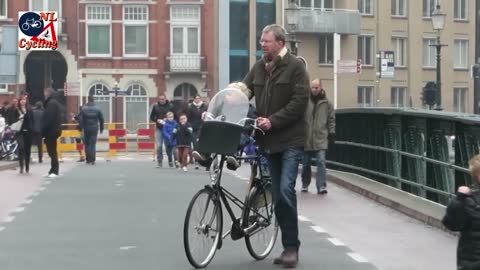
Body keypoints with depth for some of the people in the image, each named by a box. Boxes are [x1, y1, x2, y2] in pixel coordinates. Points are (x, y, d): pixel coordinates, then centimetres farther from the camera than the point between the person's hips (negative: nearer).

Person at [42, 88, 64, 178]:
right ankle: (53, 170, 17)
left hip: (51, 131, -10)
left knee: (52, 151, -8)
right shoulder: (56, 103, 18)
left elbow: (48, 119, -22)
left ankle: (54, 171, -7)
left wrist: (44, 131, -18)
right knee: (52, 151, 13)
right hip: (55, 130, 10)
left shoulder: (51, 103, -15)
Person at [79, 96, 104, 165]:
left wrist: (81, 128, 0)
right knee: (93, 144, 0)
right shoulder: (97, 109, 1)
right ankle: (92, 160, -8)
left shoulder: (83, 109, -3)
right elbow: (101, 119, 5)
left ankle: (88, 159, 10)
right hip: (94, 128, 0)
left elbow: (80, 119, -7)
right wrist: (101, 128, 14)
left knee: (87, 144, 10)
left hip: (86, 129, 0)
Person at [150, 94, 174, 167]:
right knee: (159, 146, -1)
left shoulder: (170, 106, 0)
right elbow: (152, 117, 10)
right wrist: (157, 120, -9)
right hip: (159, 129, 1)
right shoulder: (156, 106, 5)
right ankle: (159, 162, 6)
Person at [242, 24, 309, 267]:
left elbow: (299, 102, -14)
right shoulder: (258, 67, 10)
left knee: (285, 190, -15)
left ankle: (292, 247, -5)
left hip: (291, 139, -6)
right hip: (269, 140, 6)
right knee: (278, 195, 8)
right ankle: (288, 246, 18)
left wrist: (272, 120, -21)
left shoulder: (295, 66, -7)